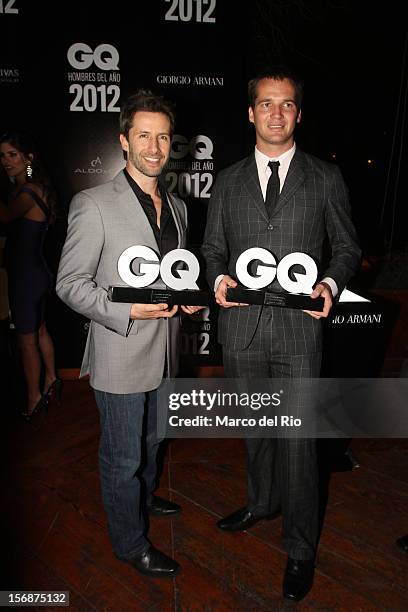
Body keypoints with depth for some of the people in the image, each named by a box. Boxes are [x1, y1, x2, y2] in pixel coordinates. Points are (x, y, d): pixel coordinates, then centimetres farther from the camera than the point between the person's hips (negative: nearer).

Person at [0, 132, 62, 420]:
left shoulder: (29, 191, -21)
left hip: (28, 275, -9)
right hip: (36, 273, 9)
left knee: (27, 338, 5)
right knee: (39, 330, 22)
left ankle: (34, 397, 21)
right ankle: (51, 380, 39)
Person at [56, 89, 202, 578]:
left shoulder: (177, 206, 9)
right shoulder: (93, 205, -14)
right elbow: (70, 283, -14)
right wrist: (128, 310, -26)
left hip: (163, 350, 7)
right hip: (120, 355, -6)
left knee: (151, 440, 27)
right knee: (122, 456, 10)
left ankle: (144, 497, 54)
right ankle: (130, 543, 33)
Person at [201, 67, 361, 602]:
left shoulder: (326, 178, 4)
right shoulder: (227, 181, 9)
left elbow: (347, 246, 7)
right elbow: (212, 248, 12)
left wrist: (330, 284, -12)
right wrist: (219, 279, -8)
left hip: (299, 326, -2)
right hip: (241, 326, 3)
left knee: (297, 438, 2)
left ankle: (301, 549, 23)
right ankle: (262, 502, 45)